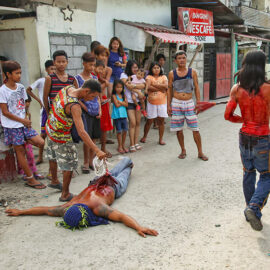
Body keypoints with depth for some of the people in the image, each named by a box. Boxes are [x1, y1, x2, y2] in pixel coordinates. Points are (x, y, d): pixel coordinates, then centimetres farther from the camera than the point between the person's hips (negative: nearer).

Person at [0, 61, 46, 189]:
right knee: (20, 151, 1)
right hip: (12, 126, -6)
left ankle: (21, 141, 17)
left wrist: (25, 119, 0)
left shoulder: (21, 87, 7)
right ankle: (30, 179, 9)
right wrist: (22, 120, -13)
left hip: (23, 123, 6)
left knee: (40, 142, -7)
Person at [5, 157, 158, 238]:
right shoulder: (68, 208, -36)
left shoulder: (98, 208, -50)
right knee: (113, 172, 35)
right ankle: (126, 161, 67)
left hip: (113, 186, -4)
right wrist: (20, 212, -20)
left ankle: (129, 165, 64)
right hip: (95, 183, 4)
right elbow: (44, 209, -25)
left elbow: (122, 217, -57)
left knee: (121, 176, 32)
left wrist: (139, 228, -71)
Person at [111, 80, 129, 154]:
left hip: (124, 115, 5)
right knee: (119, 131, 0)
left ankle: (123, 145, 20)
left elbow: (126, 104, 0)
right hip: (117, 115, -5)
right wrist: (123, 103, -1)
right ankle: (119, 146, 11)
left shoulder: (123, 95, 10)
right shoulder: (114, 96, -4)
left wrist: (120, 102, -11)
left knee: (125, 130, 6)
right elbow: (117, 105, -13)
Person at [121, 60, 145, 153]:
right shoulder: (124, 75, 0)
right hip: (129, 102, -5)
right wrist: (138, 91, -10)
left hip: (138, 101, 5)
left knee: (138, 123, 3)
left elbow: (143, 85, -4)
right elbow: (128, 86, -14)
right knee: (132, 123, -9)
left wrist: (133, 86, -16)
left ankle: (136, 143, 11)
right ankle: (132, 145, -3)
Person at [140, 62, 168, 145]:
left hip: (162, 102, 1)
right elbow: (148, 87, -18)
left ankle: (161, 139, 15)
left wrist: (154, 84, -14)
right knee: (149, 121, 7)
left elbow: (166, 86, -12)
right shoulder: (149, 77, 1)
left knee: (161, 121, 5)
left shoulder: (163, 77, 7)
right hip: (151, 102, -1)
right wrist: (160, 88, -16)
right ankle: (144, 136, 25)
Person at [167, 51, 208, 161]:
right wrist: (168, 105, 2)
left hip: (189, 103, 0)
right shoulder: (172, 73, 2)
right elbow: (170, 90, 6)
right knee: (178, 129, 6)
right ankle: (183, 151, 22)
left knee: (195, 129, -2)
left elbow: (196, 88, 4)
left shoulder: (192, 72, 2)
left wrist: (198, 103, -3)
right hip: (176, 103, 1)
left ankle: (200, 152, 9)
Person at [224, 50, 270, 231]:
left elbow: (227, 115, 0)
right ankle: (254, 208, -6)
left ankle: (251, 210, 30)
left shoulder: (237, 89, -4)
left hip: (245, 137, 5)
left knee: (248, 174, 18)